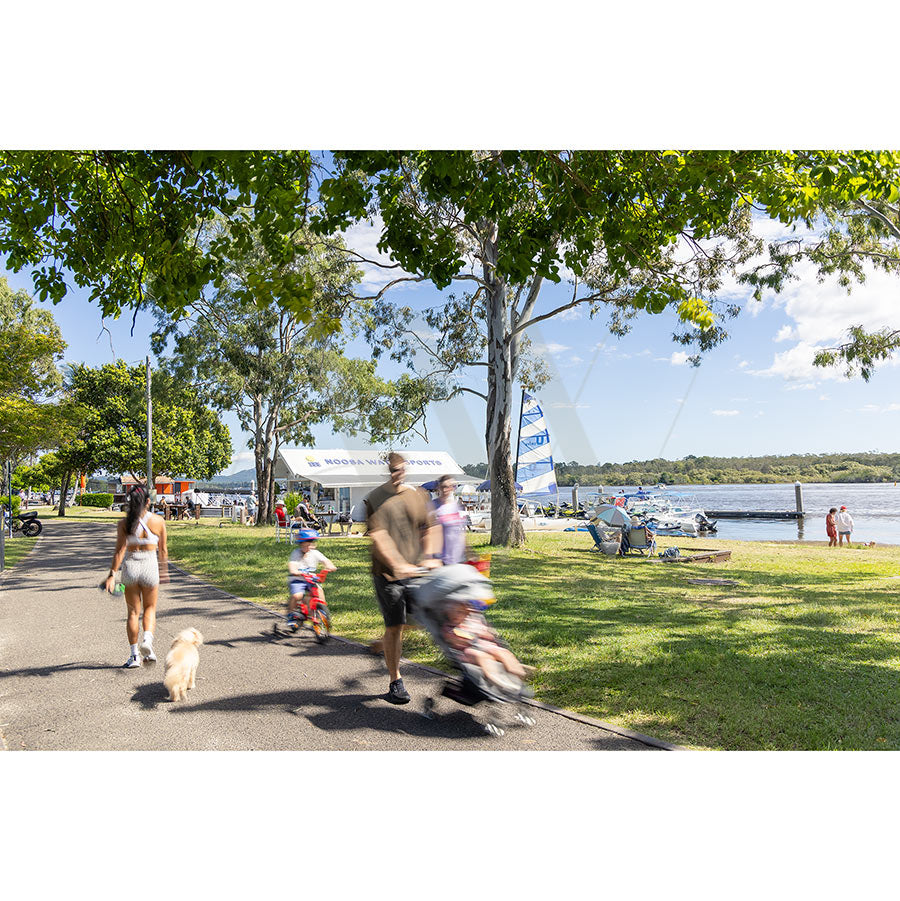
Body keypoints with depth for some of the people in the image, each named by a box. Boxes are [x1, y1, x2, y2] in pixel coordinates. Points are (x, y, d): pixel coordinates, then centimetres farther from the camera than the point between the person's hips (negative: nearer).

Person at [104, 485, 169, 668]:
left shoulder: (124, 523, -6)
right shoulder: (158, 521, -4)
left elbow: (119, 551, -9)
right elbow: (163, 549, 4)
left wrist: (112, 575, -5)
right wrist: (164, 568, 18)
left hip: (130, 566, 1)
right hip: (150, 566, 0)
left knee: (133, 612, 13)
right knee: (150, 608, 18)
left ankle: (135, 655, 14)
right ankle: (147, 639, -7)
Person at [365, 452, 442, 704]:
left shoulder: (419, 495, 10)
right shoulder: (375, 498, -4)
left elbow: (431, 529, 11)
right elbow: (378, 537, -15)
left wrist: (430, 557, -5)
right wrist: (399, 565, -25)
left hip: (416, 571, 4)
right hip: (388, 572, -4)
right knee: (394, 626, 0)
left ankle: (383, 645, 28)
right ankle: (395, 682, 16)